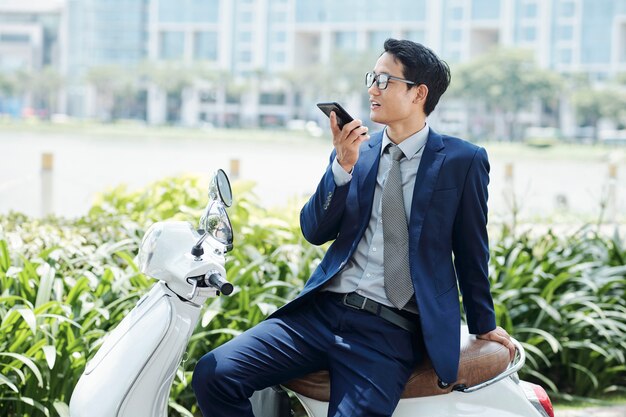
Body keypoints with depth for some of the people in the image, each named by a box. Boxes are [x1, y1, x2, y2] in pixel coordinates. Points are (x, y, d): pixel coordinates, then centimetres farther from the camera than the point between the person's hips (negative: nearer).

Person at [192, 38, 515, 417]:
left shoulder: (462, 161, 2)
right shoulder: (356, 151, 13)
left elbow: (471, 250, 9)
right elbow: (315, 232, 6)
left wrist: (483, 325, 16)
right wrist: (343, 165, -8)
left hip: (391, 333, -4)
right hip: (322, 311, 4)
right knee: (214, 374, -13)